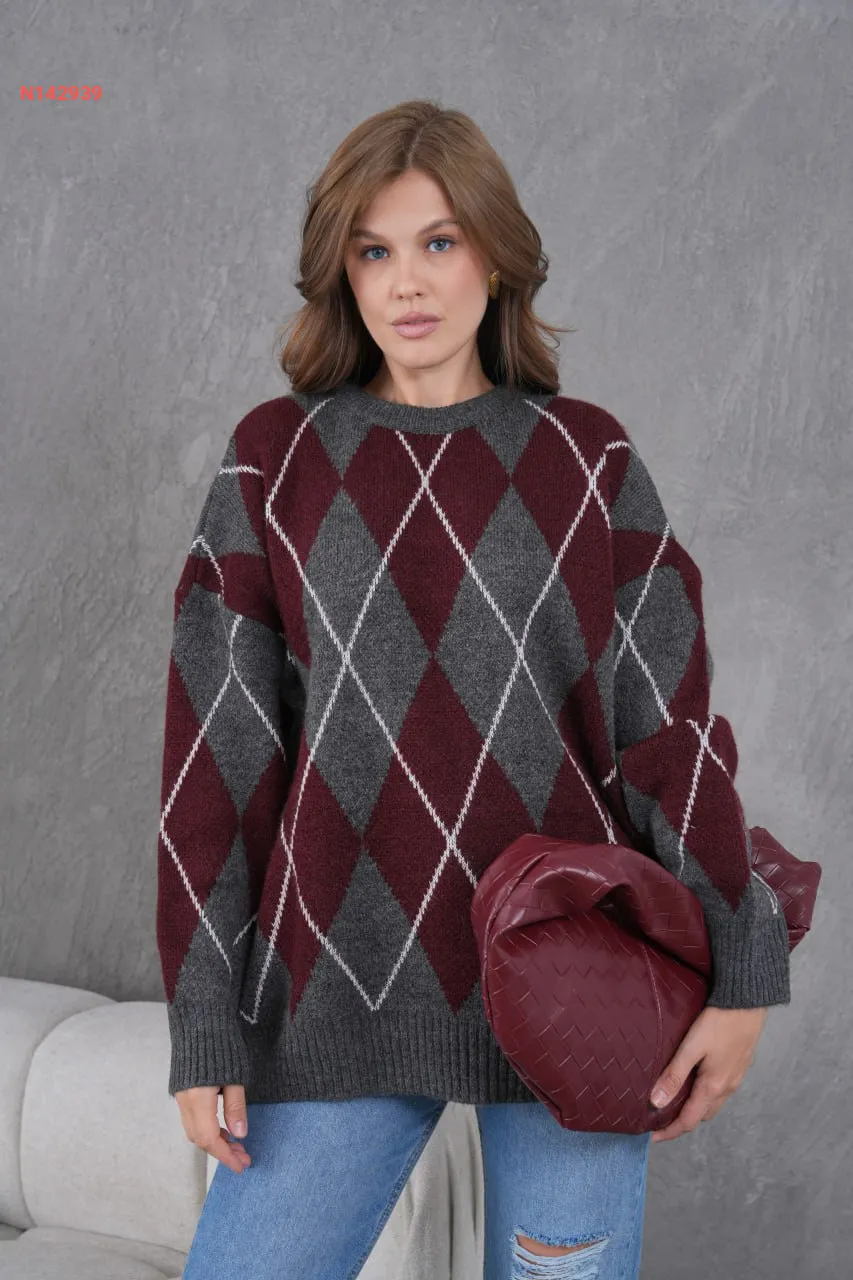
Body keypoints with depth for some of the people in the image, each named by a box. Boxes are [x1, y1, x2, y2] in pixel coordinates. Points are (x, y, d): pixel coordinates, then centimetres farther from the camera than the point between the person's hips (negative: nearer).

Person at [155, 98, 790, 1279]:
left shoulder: (588, 459, 3)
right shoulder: (276, 459, 2)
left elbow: (670, 723, 1)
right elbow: (216, 745, 0)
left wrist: (741, 974, -2)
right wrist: (204, 1027, -1)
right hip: (341, 993, 0)